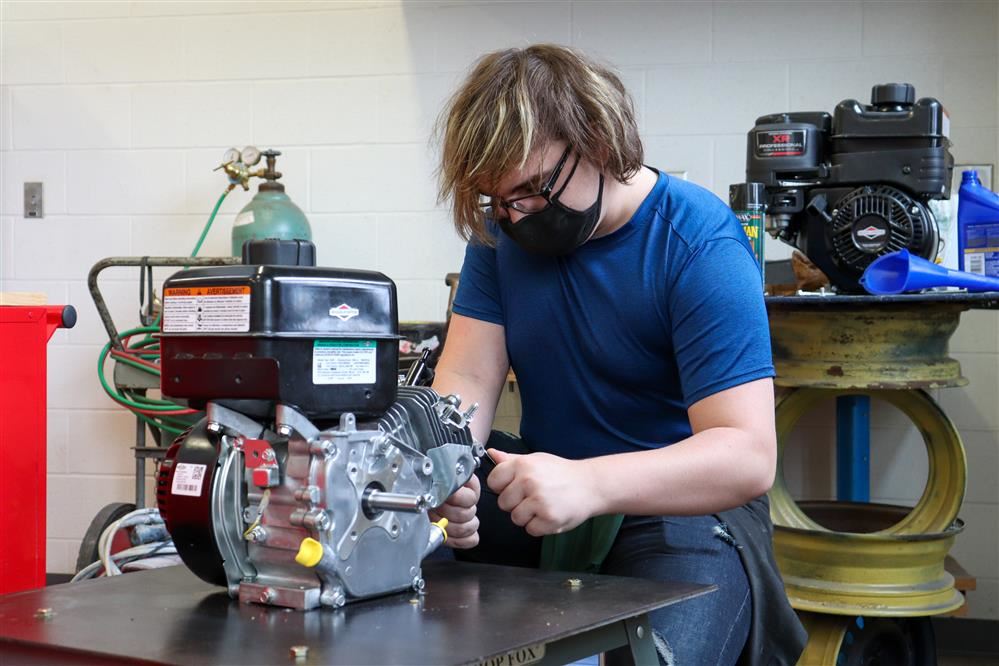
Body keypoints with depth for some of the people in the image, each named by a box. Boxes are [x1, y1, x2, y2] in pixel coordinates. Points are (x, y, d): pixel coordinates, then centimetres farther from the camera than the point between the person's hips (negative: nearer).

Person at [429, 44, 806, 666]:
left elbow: (748, 456, -25)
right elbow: (468, 380, -4)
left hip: (684, 501, -5)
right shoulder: (503, 229, 2)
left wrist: (588, 485, -42)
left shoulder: (698, 243, -17)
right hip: (544, 480, 5)